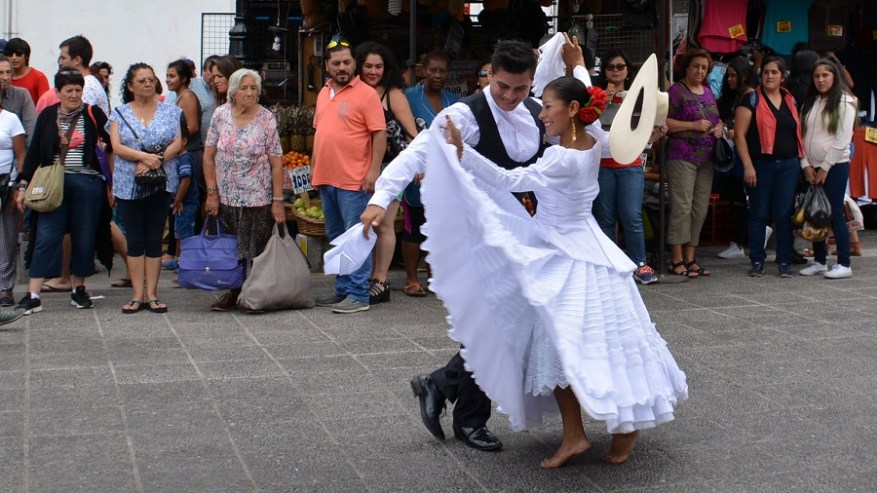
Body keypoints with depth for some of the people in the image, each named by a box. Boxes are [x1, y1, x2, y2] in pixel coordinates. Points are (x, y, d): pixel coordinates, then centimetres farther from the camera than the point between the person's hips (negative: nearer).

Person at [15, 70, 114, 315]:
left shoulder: (93, 114, 1)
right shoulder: (47, 116, 6)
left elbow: (113, 146, 7)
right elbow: (34, 152, 9)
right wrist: (23, 185, 4)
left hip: (87, 184, -1)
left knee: (84, 239, 6)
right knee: (45, 238, -3)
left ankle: (78, 290, 22)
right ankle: (33, 296, -4)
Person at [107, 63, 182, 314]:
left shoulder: (170, 112, 7)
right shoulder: (120, 113, 6)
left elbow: (177, 143, -2)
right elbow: (117, 146, -5)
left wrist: (155, 162, -16)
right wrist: (145, 156, -20)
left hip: (160, 184, 0)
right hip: (128, 186, 0)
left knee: (154, 240, 4)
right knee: (134, 241, 3)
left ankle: (152, 294, 8)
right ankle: (137, 295, 7)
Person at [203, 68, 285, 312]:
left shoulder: (267, 120, -6)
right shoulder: (220, 115, 1)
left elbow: (276, 163, -7)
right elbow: (209, 157, 4)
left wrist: (278, 200, -11)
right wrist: (212, 193, 0)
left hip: (258, 198, -3)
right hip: (227, 198, 3)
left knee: (256, 251, 0)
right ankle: (233, 293, 22)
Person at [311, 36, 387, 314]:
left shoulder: (366, 94, -8)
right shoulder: (324, 93, 14)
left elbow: (379, 134, -11)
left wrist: (374, 170, -17)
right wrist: (314, 167, 18)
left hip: (353, 181, -8)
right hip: (326, 179, 8)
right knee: (336, 238, 15)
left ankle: (358, 295, -1)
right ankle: (343, 290, 24)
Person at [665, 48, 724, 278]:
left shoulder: (708, 92, 17)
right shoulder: (677, 91, -4)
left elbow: (717, 119, 29)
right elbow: (663, 122, -13)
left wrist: (719, 127, 6)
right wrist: (694, 125, -16)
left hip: (706, 158, 7)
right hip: (682, 156, -7)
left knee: (700, 209, 6)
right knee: (682, 207, -8)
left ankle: (690, 259, 13)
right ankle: (677, 260, -3)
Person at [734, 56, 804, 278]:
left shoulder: (790, 100, 13)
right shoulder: (752, 100, -2)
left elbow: (798, 131, 20)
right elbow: (739, 134, -8)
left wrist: (802, 161, 13)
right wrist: (748, 166, -14)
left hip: (789, 165, 3)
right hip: (761, 165, -3)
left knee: (784, 215, 4)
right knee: (759, 214, 2)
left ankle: (784, 262, 11)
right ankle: (757, 261, 10)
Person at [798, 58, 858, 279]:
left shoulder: (844, 102, -6)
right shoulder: (810, 103, 13)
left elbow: (843, 140, -12)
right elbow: (803, 135, 10)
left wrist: (825, 167, -12)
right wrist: (806, 165, -2)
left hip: (835, 166, -6)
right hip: (812, 168, 6)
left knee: (835, 214, -6)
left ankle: (844, 264, -2)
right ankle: (819, 261, 16)